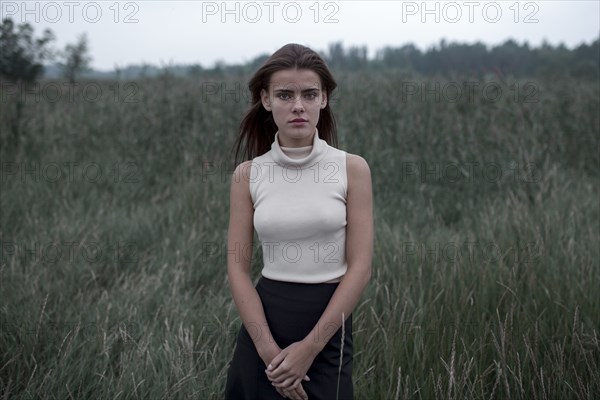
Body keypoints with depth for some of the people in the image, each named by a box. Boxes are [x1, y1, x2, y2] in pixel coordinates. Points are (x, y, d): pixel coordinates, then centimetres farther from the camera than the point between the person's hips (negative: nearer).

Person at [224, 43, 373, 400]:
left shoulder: (352, 169, -5)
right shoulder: (247, 175, -1)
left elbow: (360, 267, -8)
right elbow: (238, 267, -3)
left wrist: (309, 347, -13)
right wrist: (268, 349, -14)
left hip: (328, 327, -1)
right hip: (265, 321, 1)